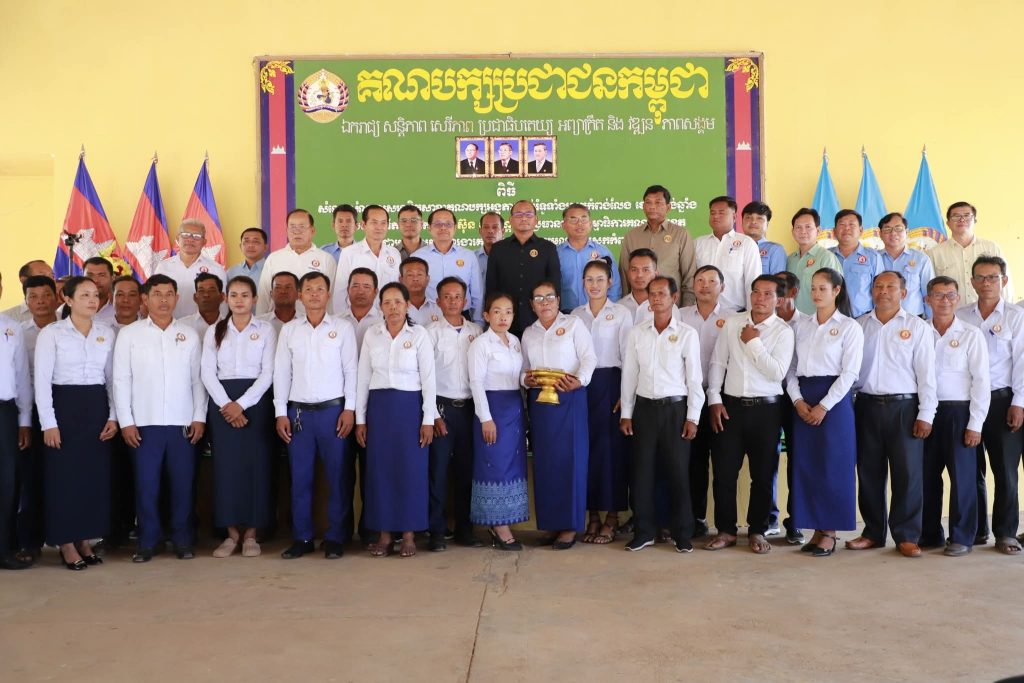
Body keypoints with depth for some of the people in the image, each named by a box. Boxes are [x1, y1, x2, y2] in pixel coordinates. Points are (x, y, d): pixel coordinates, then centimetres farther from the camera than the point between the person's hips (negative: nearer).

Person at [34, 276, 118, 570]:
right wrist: (49, 423, -13)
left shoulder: (107, 333, 7)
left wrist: (113, 416, 2)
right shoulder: (51, 333, -5)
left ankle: (85, 540, 19)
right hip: (64, 406, -4)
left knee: (96, 475, 6)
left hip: (97, 407, 4)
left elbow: (112, 378, 9)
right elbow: (42, 380, -7)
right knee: (64, 475, 0)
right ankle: (66, 544, 12)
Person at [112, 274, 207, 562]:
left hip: (183, 424, 1)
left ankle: (182, 541, 15)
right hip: (144, 424, -1)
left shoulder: (189, 335, 8)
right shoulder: (128, 334, 4)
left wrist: (199, 417, 1)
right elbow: (121, 380, 2)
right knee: (146, 485, 2)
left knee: (182, 484, 4)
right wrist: (126, 421, -4)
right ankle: (147, 542, 14)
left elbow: (198, 379, 8)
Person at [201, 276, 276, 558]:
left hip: (256, 400, -2)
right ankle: (232, 532, 7)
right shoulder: (214, 331, 10)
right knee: (225, 465, -1)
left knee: (256, 464, -3)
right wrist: (225, 404, -11)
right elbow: (208, 373, 3)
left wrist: (241, 404, -13)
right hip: (222, 402, 2)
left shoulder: (266, 330, 3)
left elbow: (268, 373, -4)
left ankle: (251, 533, 7)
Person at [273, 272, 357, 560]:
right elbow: (281, 372, 7)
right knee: (300, 477, 6)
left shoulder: (343, 328, 3)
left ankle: (335, 537, 11)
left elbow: (351, 370, 0)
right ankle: (302, 537, 15)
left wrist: (349, 409, -6)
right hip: (298, 412, 2)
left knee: (337, 476, 1)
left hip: (333, 410, -2)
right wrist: (281, 413, 1)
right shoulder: (289, 330, 8)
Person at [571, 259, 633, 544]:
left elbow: (628, 356, -3)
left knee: (611, 446, -3)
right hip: (581, 385, 3)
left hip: (610, 383, -3)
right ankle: (593, 515, 12)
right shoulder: (575, 314, 11)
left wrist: (625, 395, -8)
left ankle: (612, 517, 7)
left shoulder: (622, 313, 1)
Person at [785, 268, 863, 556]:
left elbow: (850, 372, -9)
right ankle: (816, 529, 14)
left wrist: (824, 406, -14)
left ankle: (830, 532, 9)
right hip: (802, 401, 5)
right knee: (804, 464, 4)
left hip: (834, 400, -4)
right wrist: (798, 400, -7)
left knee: (832, 465, -2)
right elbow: (791, 367, 8)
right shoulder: (801, 325, 12)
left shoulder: (849, 327, -2)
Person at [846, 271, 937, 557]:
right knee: (869, 473, 7)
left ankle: (907, 536, 9)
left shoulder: (917, 327, 2)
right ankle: (873, 533, 18)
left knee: (907, 473, -1)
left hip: (904, 407, -2)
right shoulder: (859, 325, 10)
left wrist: (925, 415, -7)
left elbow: (926, 374, -1)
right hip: (867, 406, 3)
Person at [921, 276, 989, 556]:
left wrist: (975, 424, -8)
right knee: (927, 475, 8)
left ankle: (962, 537, 12)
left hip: (958, 411, -2)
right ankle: (930, 534, 20)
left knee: (962, 476, 2)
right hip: (927, 411, 3)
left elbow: (981, 381, -4)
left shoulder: (971, 334, -1)